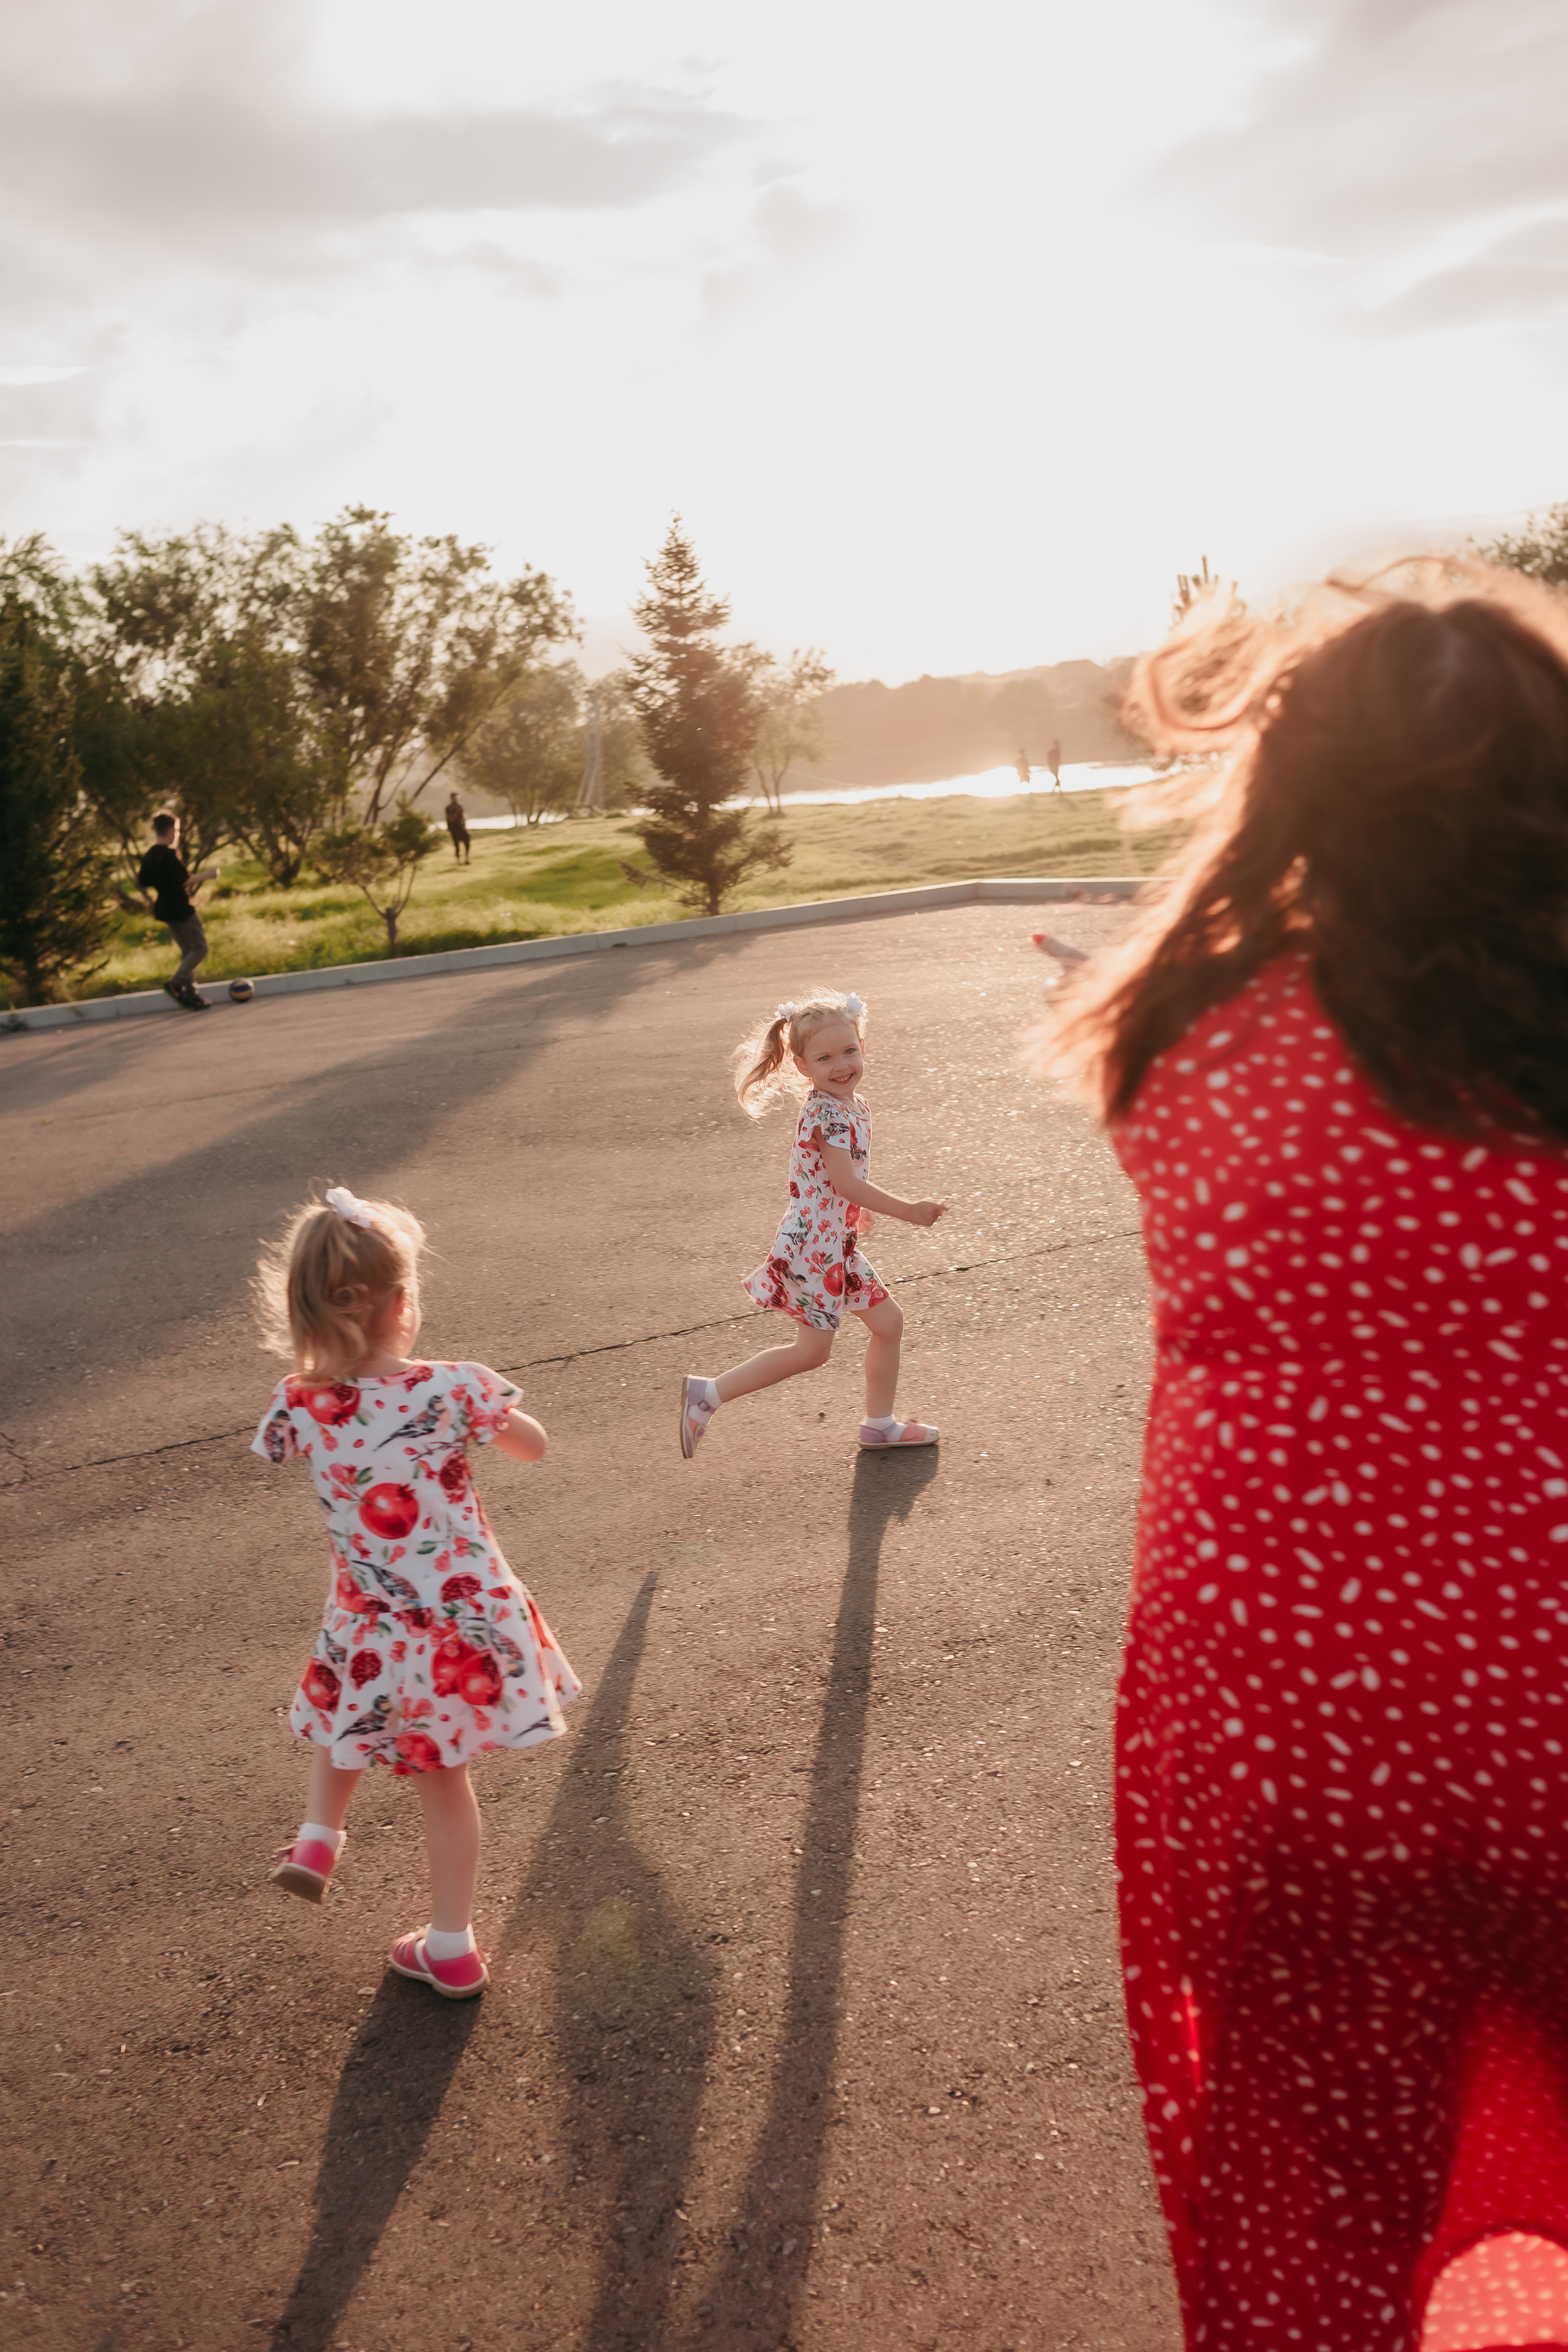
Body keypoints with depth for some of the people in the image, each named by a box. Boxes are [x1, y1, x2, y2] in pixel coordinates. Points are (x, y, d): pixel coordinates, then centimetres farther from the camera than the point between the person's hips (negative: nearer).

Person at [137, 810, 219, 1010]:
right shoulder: (170, 854, -16)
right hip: (181, 909, -9)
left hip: (165, 909, 9)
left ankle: (191, 994, 13)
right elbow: (184, 881, -21)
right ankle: (175, 983, -15)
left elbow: (142, 883, 14)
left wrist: (151, 902, 27)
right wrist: (206, 875, -11)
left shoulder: (149, 856, 9)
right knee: (200, 948, -3)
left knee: (188, 951, 15)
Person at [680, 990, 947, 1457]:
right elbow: (847, 1184, -24)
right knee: (811, 1351, -2)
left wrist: (859, 1212, 26)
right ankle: (710, 1393, 5)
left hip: (837, 1243, 10)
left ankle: (880, 1423, 30)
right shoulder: (829, 1115, -23)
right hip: (814, 1244, -10)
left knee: (887, 1321, 15)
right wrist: (908, 1210, -19)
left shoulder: (852, 1107, 7)